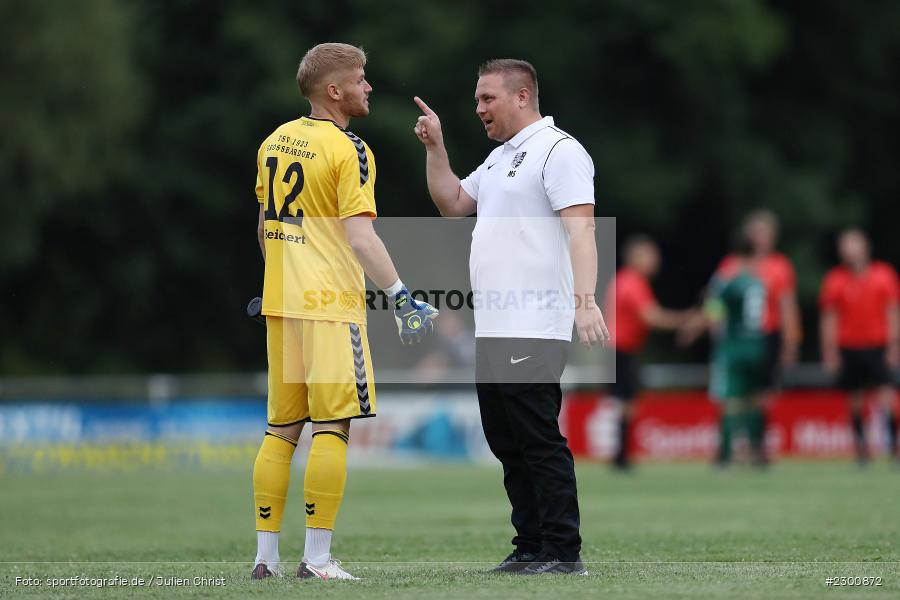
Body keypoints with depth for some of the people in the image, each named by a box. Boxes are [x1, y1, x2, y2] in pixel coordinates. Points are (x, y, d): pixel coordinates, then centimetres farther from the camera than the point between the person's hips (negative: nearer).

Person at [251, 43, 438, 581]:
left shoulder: (275, 142, 12)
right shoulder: (347, 150, -11)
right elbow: (359, 236, -19)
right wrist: (401, 296, -22)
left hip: (281, 300, 7)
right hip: (330, 302, -7)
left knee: (282, 429, 11)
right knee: (332, 427, -4)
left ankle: (266, 554, 11)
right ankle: (317, 559, -7)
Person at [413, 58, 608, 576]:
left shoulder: (558, 150, -9)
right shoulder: (500, 157, 21)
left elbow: (581, 227, -19)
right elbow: (453, 203, 31)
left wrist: (584, 300, -30)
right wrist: (435, 146, 19)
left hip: (533, 332, -10)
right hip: (493, 331, 10)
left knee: (539, 441, -10)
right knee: (507, 443, 11)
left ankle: (562, 552, -8)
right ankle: (531, 547, 15)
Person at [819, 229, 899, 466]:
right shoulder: (835, 280, 2)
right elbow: (829, 319, 5)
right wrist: (830, 351, 1)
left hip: (878, 347, -1)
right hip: (848, 347, 1)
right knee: (855, 400, 3)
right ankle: (861, 447, 11)